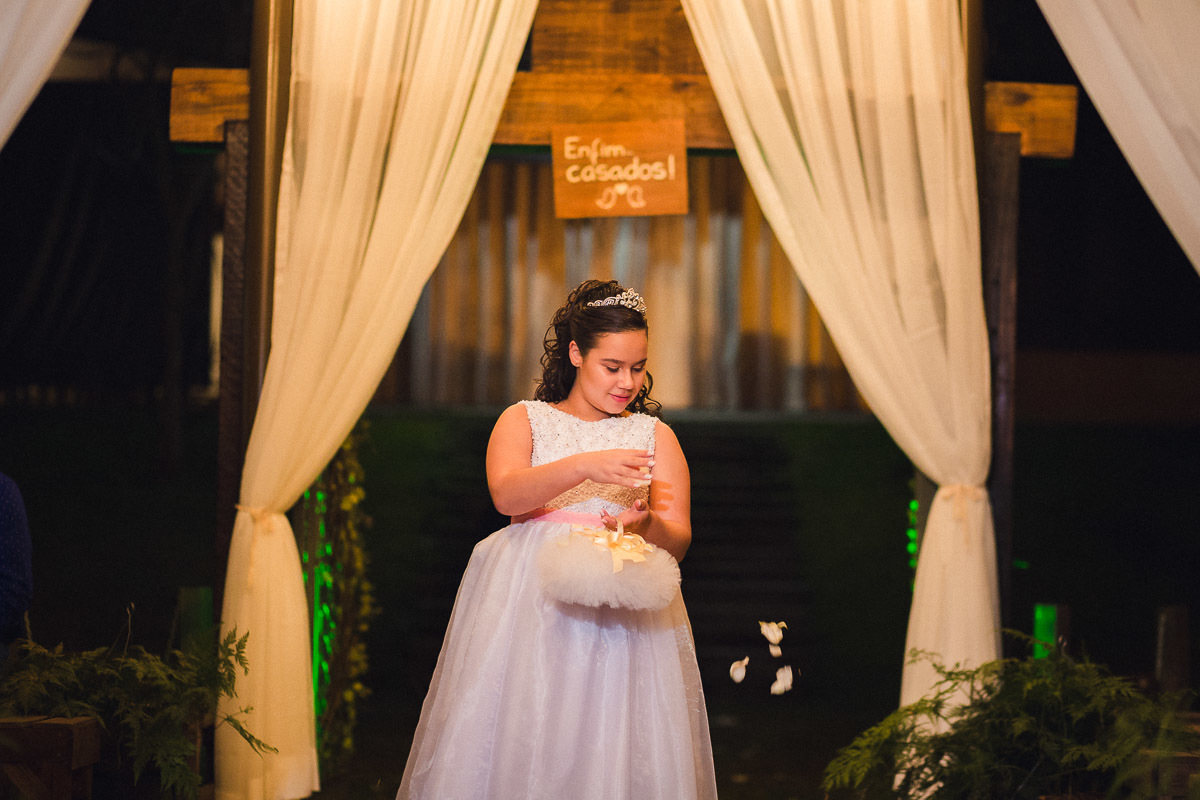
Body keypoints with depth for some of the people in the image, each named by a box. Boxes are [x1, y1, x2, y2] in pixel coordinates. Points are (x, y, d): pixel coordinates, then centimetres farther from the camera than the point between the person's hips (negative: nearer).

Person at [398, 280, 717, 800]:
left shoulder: (654, 435, 16)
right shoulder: (525, 420, 13)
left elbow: (678, 541, 7)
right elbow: (505, 493, -9)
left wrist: (646, 526, -17)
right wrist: (585, 467, -23)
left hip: (621, 611, 1)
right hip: (527, 597, -1)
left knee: (616, 753, -8)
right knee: (517, 745, -8)